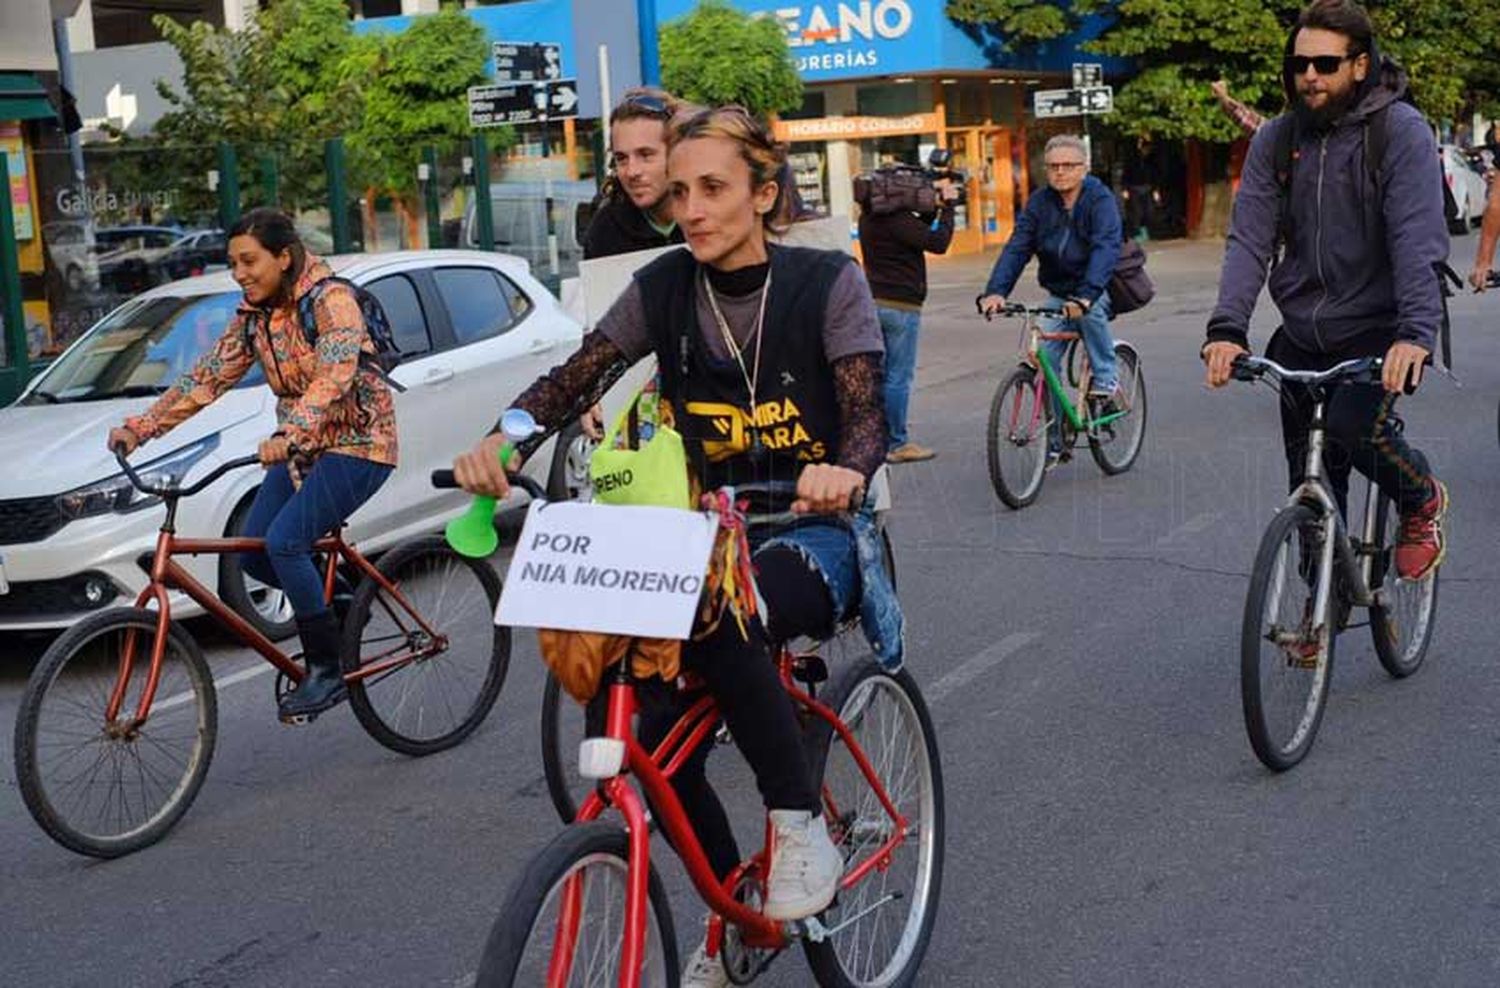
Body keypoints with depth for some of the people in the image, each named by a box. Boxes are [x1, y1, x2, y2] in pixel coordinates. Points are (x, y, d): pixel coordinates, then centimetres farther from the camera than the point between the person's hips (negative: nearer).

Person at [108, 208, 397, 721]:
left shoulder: (331, 300, -18)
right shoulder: (254, 314, 6)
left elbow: (334, 375, -33)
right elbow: (208, 377, 5)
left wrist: (288, 435, -48)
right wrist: (139, 428, -4)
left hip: (358, 443, -8)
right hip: (303, 446, 8)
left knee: (285, 541, -23)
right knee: (252, 552, -3)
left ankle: (327, 672, -11)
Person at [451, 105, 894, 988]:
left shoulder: (827, 282, -10)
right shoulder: (663, 290, -1)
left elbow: (866, 412, -19)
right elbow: (574, 380, -6)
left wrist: (846, 471, -43)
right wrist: (501, 443, -27)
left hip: (815, 533, -4)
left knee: (720, 619, -38)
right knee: (662, 748, -10)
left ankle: (802, 824, -18)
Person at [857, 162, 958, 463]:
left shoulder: (869, 217, 11)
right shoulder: (897, 219, -17)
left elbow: (918, 231, 19)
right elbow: (937, 243, -20)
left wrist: (933, 207, 7)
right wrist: (948, 206, -10)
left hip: (875, 302, 9)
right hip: (900, 303, -9)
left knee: (880, 375, 13)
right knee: (899, 377, -2)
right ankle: (896, 444, 2)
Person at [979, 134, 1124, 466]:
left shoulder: (1100, 200, -16)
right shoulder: (1040, 203, -3)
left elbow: (1105, 249, -31)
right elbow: (1017, 247, -12)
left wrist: (1085, 296, -47)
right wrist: (996, 291, -29)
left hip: (1100, 290, -4)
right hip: (1059, 294, 4)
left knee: (1090, 311, -37)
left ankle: (1105, 382, -15)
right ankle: (1054, 438, 2)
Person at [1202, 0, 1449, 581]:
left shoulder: (1401, 131, -9)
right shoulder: (1276, 139, 2)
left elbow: (1418, 239, -19)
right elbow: (1249, 238, -6)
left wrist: (1416, 331, -34)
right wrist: (1227, 328, -21)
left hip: (1376, 330, -4)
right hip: (1301, 334, 4)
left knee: (1354, 425, -28)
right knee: (1312, 485, 6)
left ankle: (1423, 500, 5)